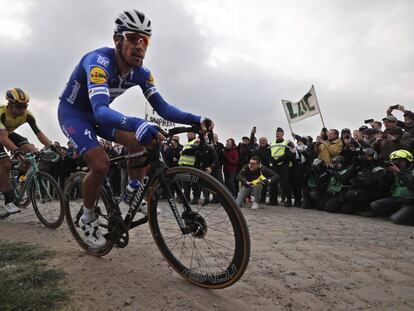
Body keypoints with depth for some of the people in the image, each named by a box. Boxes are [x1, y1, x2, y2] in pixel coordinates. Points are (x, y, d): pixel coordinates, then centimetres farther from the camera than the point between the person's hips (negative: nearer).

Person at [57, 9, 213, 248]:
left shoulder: (142, 73, -15)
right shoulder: (99, 62, -35)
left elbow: (162, 107, -17)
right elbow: (100, 110, -49)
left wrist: (196, 119, -33)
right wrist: (138, 125, -68)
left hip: (99, 113, 6)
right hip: (73, 111, -6)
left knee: (139, 143, -14)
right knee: (101, 164, -23)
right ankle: (88, 219, 2)